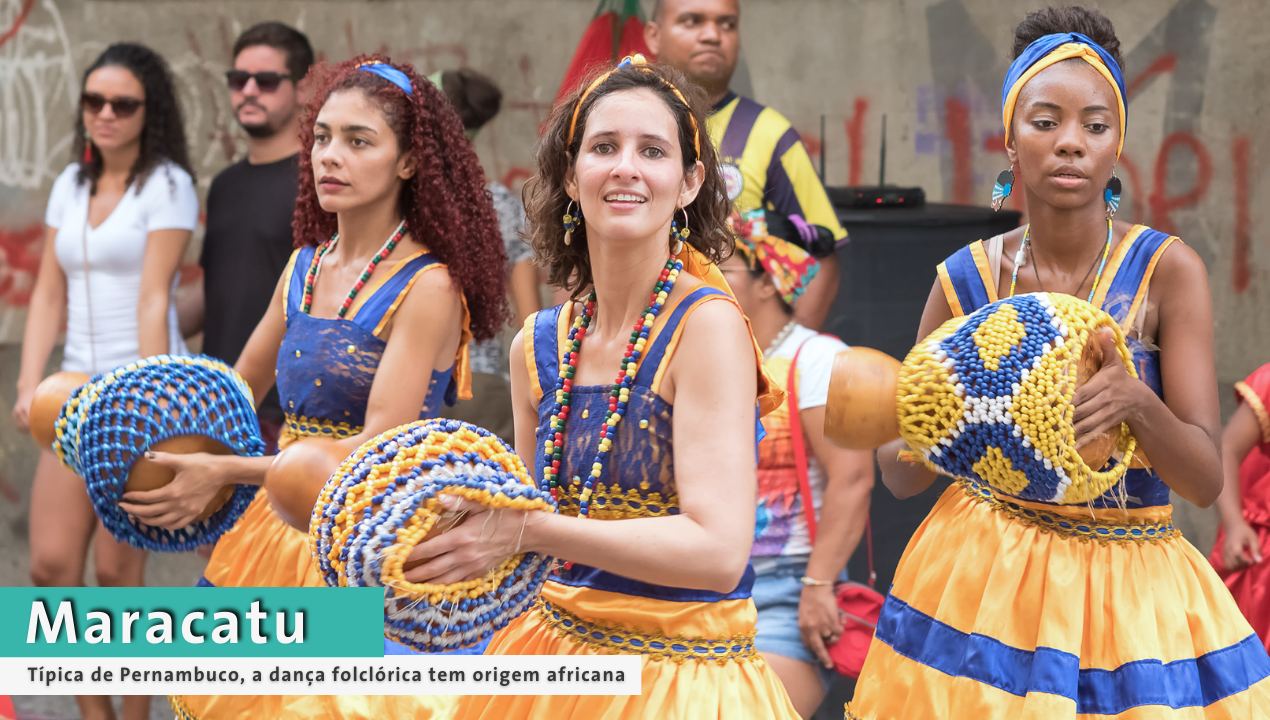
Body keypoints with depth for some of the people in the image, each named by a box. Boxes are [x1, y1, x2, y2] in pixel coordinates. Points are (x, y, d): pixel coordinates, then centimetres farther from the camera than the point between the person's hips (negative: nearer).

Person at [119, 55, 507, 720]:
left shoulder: (427, 288, -13)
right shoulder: (304, 267, 9)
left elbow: (380, 448, -19)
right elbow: (239, 388, 22)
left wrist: (223, 473, -20)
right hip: (277, 524, 7)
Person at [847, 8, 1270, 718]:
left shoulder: (1167, 271, -9)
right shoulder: (967, 280, -4)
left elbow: (1207, 480, -14)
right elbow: (900, 476, 3)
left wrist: (1139, 403, -33)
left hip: (1128, 584, -1)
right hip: (982, 572, 1)